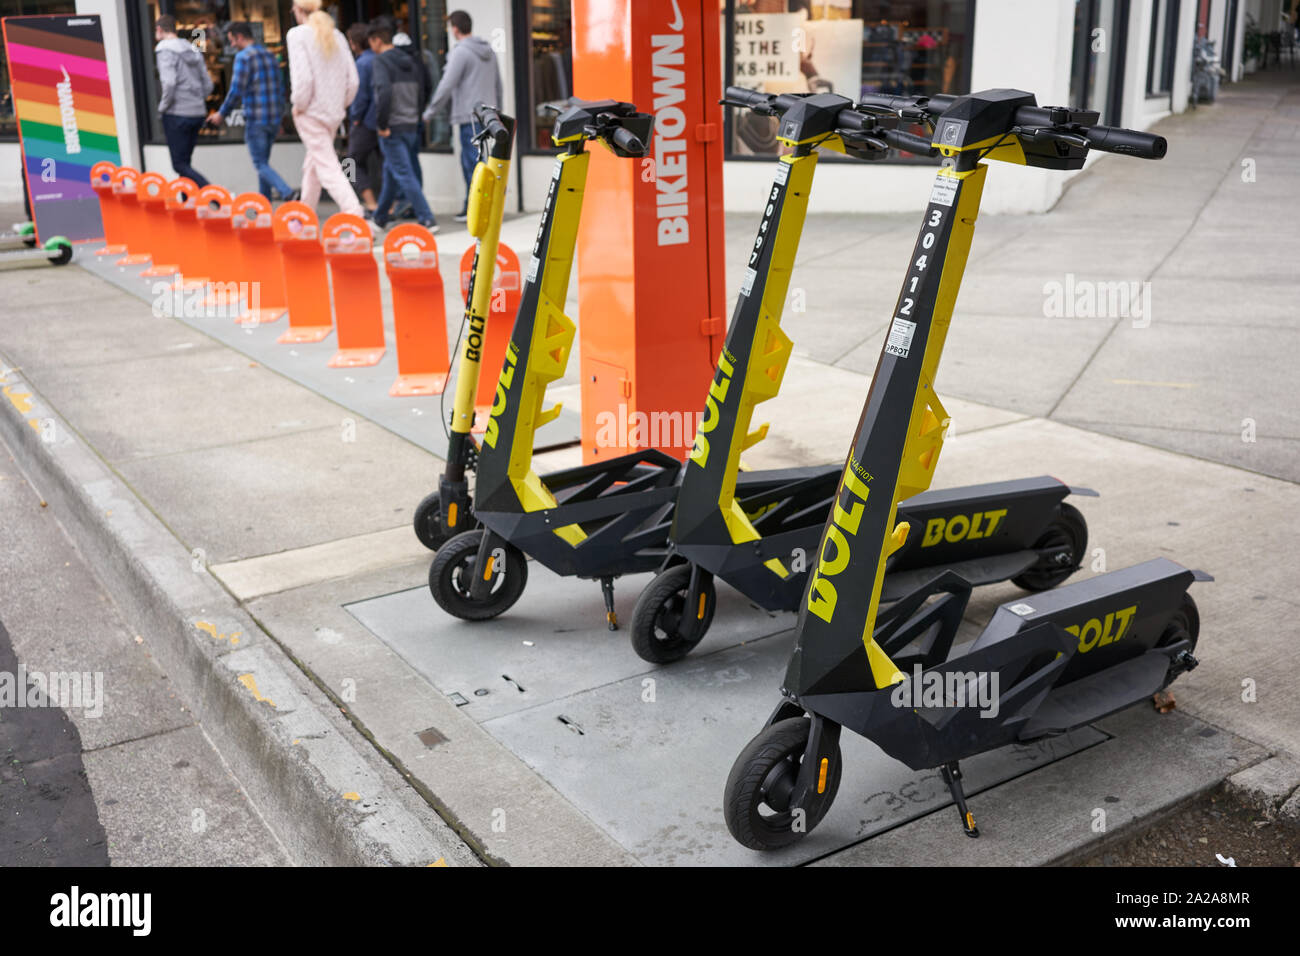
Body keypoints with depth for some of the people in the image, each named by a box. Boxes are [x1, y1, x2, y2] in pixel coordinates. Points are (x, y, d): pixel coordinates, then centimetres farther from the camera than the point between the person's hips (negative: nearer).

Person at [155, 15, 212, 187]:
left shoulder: (166, 50, -9)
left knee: (180, 165, -5)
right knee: (185, 162, 15)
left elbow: (169, 83, -21)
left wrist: (162, 107, -8)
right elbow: (207, 85, 14)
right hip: (197, 113, 7)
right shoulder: (193, 50, 14)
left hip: (177, 114, -7)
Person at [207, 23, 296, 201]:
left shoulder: (243, 57, -9)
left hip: (256, 119, -8)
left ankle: (288, 193, -23)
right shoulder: (269, 55, 14)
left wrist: (222, 114, -2)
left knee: (260, 164, -5)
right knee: (263, 161, 15)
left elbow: (236, 90, -14)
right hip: (274, 118, 8)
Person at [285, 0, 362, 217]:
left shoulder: (297, 34, -9)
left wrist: (299, 104, -6)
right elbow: (352, 79, 5)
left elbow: (302, 77, -19)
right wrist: (341, 104, 15)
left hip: (311, 111, -7)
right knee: (312, 165, 20)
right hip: (334, 113, 7)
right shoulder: (336, 36, 7)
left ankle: (356, 215, -24)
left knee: (328, 168, -10)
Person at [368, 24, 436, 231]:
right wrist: (413, 114, 16)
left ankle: (427, 220, -14)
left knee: (404, 174, -7)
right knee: (390, 171, 20)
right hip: (412, 126, 8)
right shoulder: (410, 62, 13)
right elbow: (423, 92, 13)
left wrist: (381, 124, -18)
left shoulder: (381, 61, -10)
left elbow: (384, 92, -24)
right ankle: (380, 217, 31)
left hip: (393, 129, -8)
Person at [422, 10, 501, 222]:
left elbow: (447, 86, -12)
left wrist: (429, 112, -3)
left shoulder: (461, 52, -10)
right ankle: (470, 206, 18)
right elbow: (498, 84, 20)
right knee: (469, 160, 15)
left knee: (473, 162, -6)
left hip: (470, 116, -8)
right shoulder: (488, 51, 14)